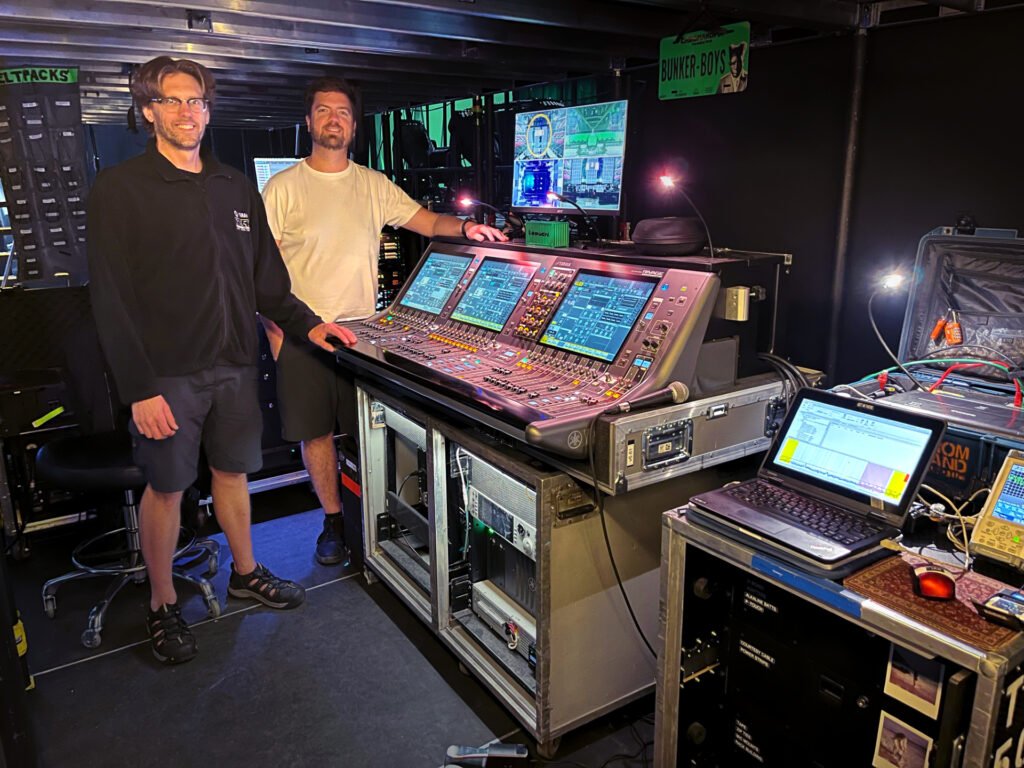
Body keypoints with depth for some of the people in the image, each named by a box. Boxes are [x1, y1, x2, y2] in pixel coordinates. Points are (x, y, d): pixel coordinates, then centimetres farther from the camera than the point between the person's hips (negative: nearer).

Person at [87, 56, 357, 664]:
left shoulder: (236, 188, 11)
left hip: (235, 364, 5)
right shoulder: (120, 188, -6)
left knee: (233, 471, 17)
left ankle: (246, 573, 35)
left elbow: (265, 278, 16)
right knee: (167, 486, 7)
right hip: (167, 373, -4)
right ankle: (162, 605, 25)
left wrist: (306, 323, 5)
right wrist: (139, 388, -16)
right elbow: (111, 298, -11)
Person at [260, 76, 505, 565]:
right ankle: (333, 520, 22)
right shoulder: (283, 187, 0)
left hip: (364, 328, 2)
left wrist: (464, 227, -14)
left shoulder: (374, 186, 9)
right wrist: (275, 329, -8)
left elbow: (426, 221, 7)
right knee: (315, 430, 5)